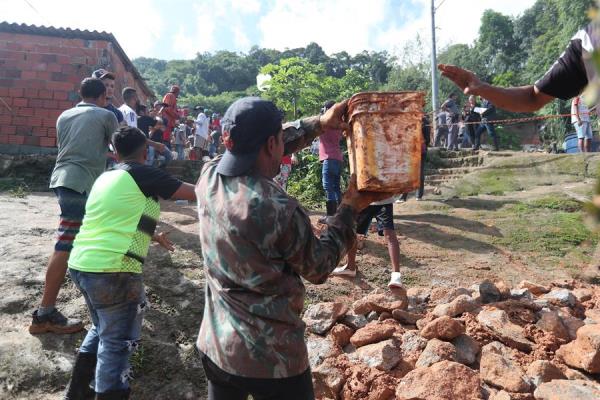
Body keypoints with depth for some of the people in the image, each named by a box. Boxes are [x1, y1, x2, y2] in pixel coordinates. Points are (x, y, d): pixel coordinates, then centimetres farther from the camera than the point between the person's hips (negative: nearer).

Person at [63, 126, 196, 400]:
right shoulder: (141, 174, -6)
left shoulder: (105, 178, 16)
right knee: (117, 343, 4)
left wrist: (152, 236, 38)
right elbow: (193, 193, -5)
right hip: (113, 271, -8)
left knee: (101, 330, 26)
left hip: (80, 264, 9)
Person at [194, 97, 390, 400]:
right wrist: (350, 208, -1)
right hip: (271, 357, -6)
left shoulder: (208, 176, -10)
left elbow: (255, 148, 9)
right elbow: (319, 268, -9)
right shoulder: (279, 211, -28)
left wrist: (319, 123, 12)